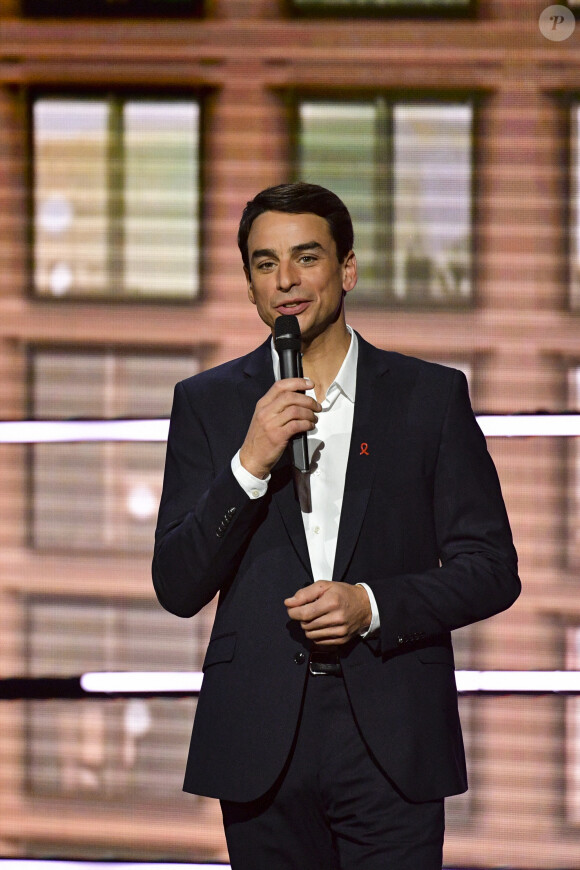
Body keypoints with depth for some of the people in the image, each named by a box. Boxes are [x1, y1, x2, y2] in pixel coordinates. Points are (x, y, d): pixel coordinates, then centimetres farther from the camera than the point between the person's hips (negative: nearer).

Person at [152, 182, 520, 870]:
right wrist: (249, 464, -12)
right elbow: (177, 588, 1)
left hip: (392, 748, -1)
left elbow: (493, 568, 5)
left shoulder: (430, 396, 6)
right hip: (262, 745, 1)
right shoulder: (207, 402, 8)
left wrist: (374, 605, -11)